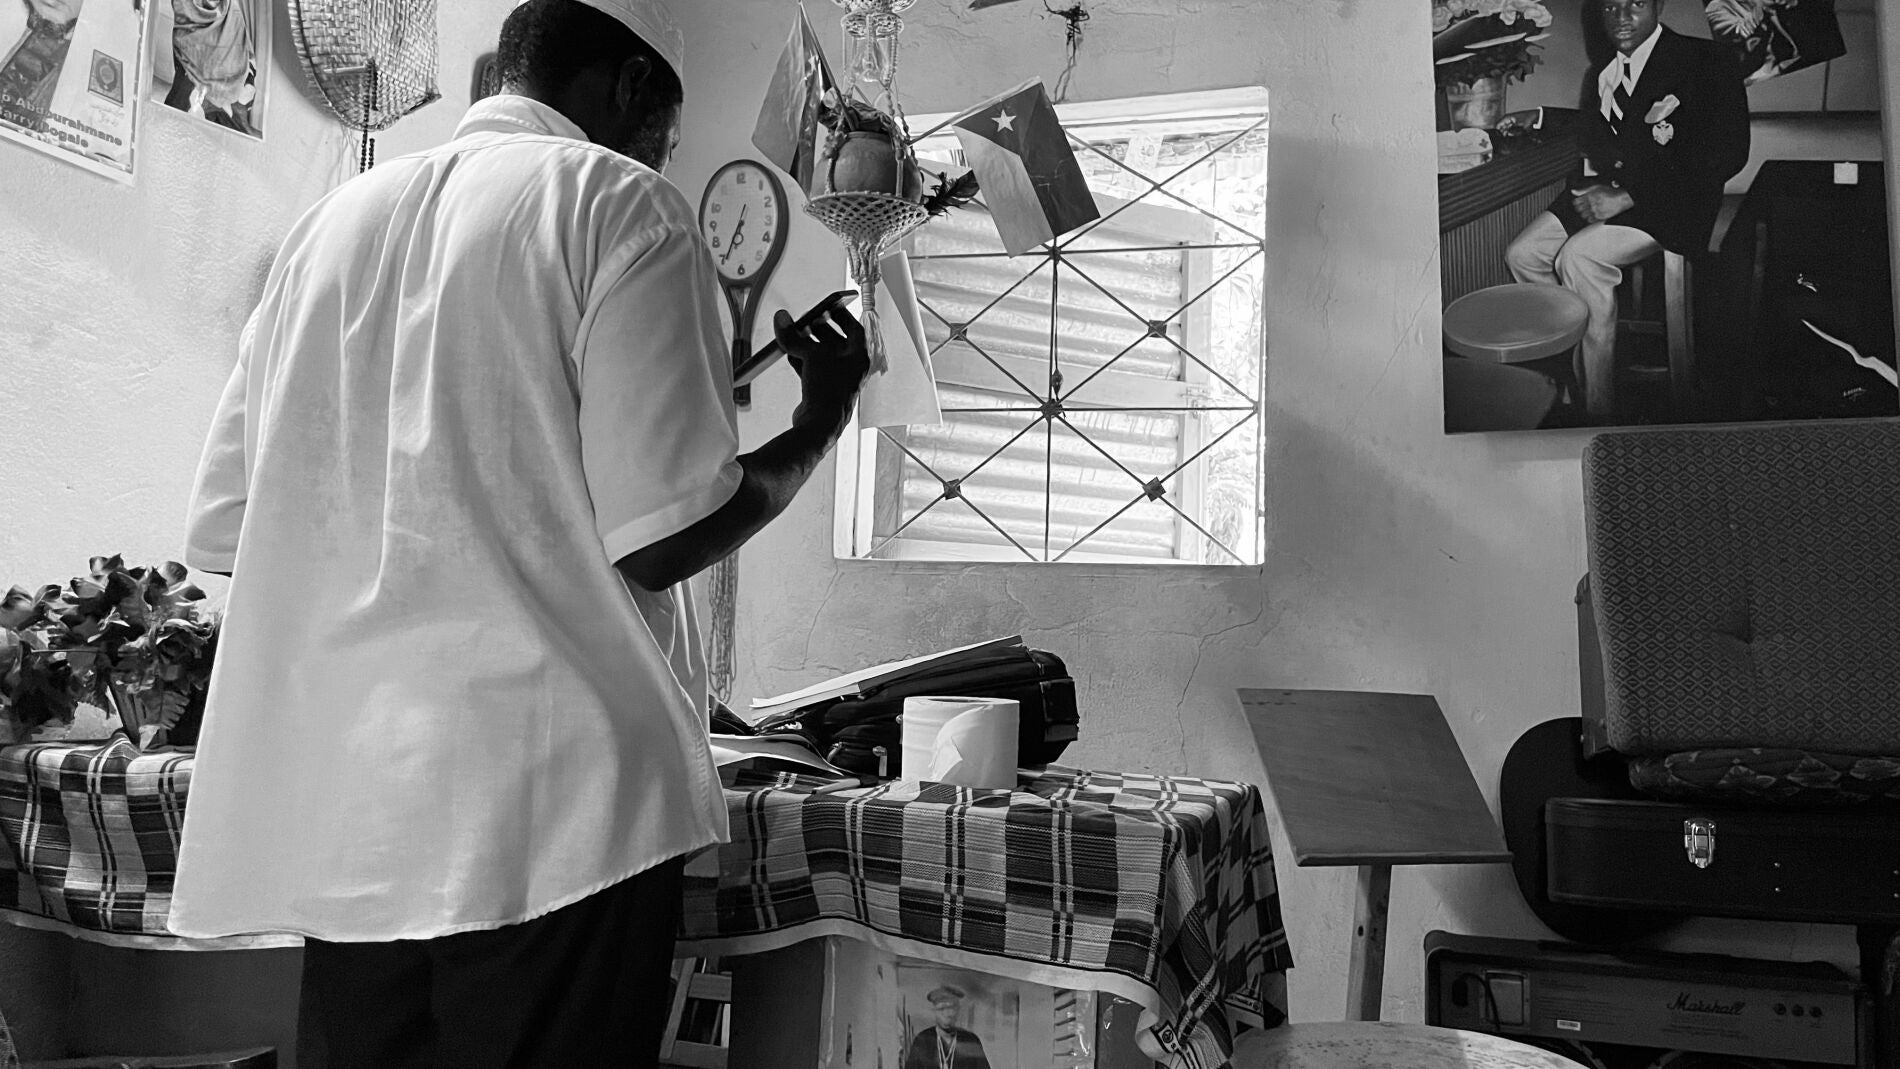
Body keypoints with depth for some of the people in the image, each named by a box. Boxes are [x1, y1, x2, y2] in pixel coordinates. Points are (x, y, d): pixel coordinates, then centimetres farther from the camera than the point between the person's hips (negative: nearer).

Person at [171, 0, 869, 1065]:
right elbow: (664, 537, -12)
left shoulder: (332, 217, 13)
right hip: (548, 811, -6)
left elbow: (220, 529, 14)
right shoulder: (621, 204, -3)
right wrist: (820, 423, 5)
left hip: (333, 813, 6)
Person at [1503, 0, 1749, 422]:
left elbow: (1727, 154, -15)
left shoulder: (1703, 63, -6)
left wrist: (1629, 196, -20)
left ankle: (1599, 413, -24)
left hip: (1670, 201, -7)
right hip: (1608, 193, 8)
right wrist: (1594, 189, -5)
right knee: (1523, 253, -11)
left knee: (1578, 257, -30)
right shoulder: (1600, 77, 16)